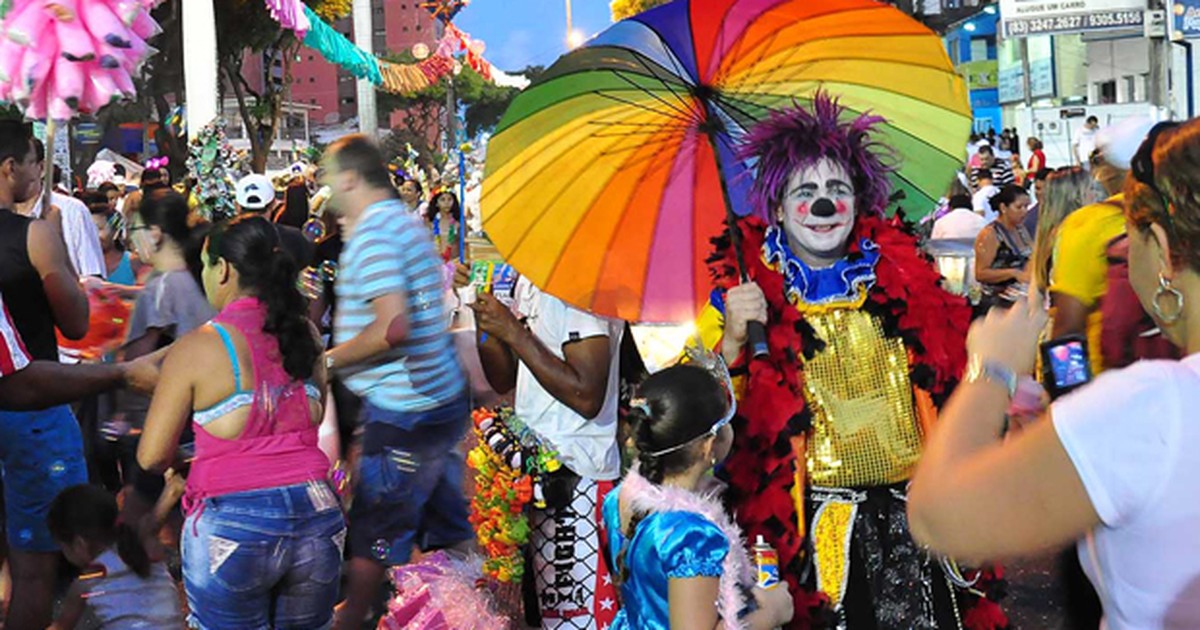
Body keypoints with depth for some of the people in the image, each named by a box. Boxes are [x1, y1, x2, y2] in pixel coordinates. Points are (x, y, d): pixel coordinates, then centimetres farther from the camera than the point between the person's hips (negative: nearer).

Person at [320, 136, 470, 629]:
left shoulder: (373, 233, -16)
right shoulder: (406, 221, 13)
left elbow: (393, 327, -25)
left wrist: (329, 359, -13)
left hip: (402, 414, -10)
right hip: (444, 400, 10)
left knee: (370, 538, 1)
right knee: (444, 530, 16)